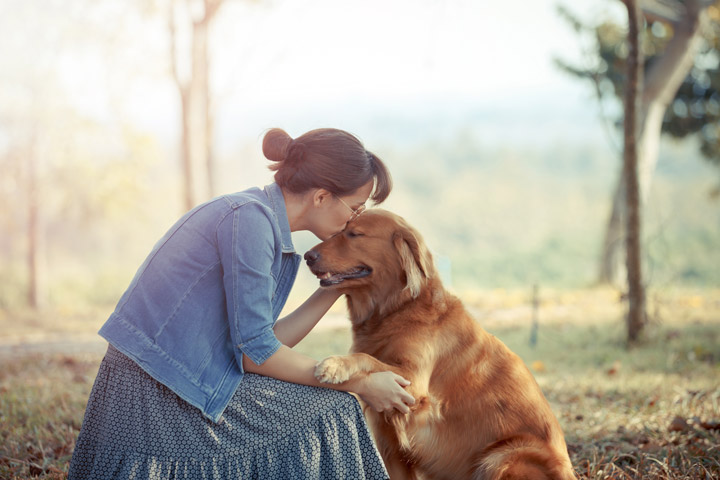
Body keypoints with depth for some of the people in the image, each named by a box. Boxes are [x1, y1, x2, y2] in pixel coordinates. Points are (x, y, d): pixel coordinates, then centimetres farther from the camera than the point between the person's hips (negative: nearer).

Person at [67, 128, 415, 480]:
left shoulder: (259, 217, 11)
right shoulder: (249, 217, -17)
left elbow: (267, 340, 9)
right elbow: (255, 354, -16)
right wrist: (360, 385, -9)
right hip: (157, 401, -9)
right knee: (328, 413, -5)